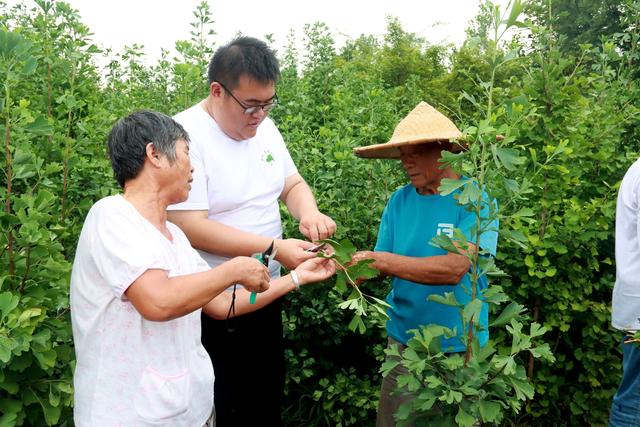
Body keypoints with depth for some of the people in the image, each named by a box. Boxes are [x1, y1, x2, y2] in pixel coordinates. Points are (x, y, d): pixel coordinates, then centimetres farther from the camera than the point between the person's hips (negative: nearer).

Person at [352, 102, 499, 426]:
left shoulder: (476, 199, -13)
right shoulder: (399, 200, 0)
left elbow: (455, 268, -26)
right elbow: (382, 266, -1)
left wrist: (381, 260, -28)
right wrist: (355, 265, -22)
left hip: (459, 347, -3)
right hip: (403, 341, 3)